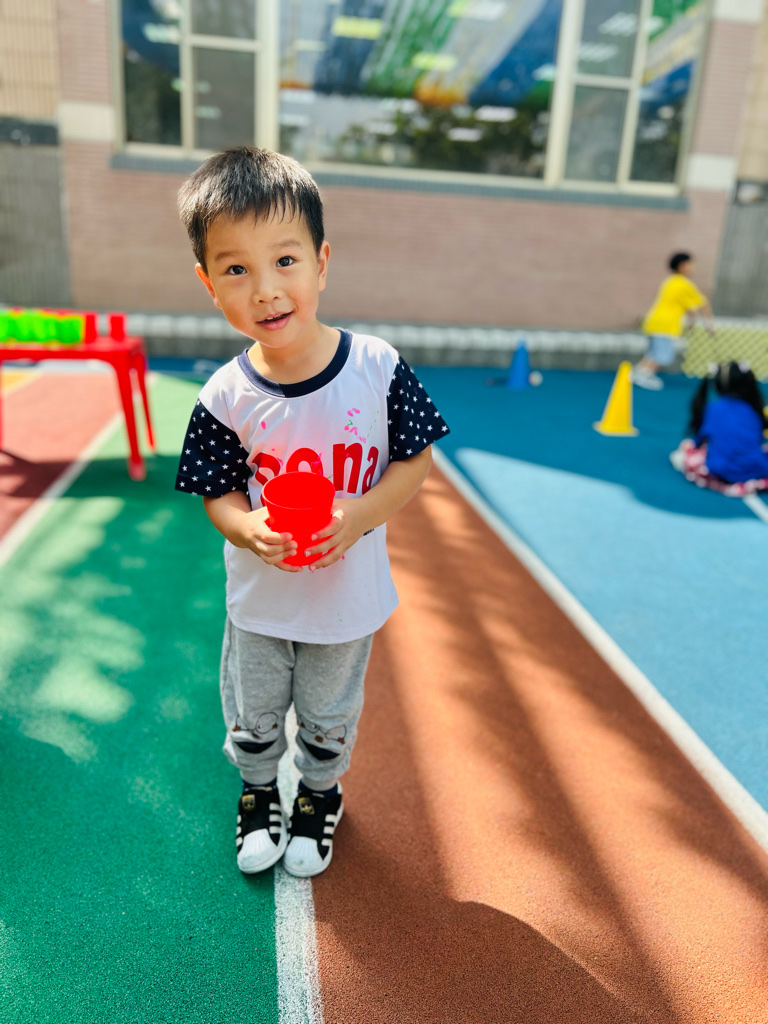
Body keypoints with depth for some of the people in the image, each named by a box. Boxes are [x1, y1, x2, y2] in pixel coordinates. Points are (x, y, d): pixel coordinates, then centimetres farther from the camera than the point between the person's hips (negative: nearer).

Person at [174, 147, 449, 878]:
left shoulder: (377, 367, -19)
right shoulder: (226, 398, -17)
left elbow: (415, 458, -10)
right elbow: (219, 492, -7)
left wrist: (362, 514, -26)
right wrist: (248, 530, -28)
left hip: (346, 593, 0)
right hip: (260, 597, 1)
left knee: (329, 717, 23)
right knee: (252, 717, 23)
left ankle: (321, 794, 54)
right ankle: (256, 789, 55)